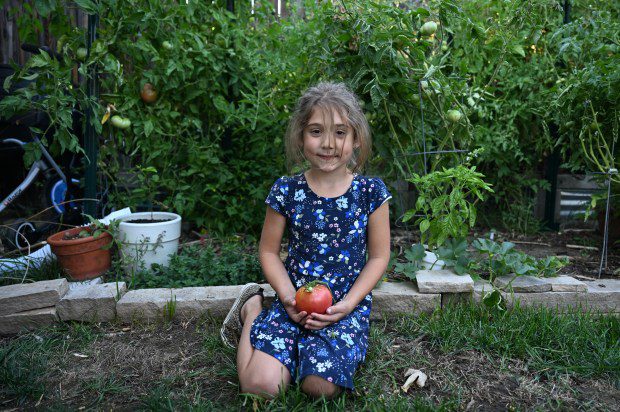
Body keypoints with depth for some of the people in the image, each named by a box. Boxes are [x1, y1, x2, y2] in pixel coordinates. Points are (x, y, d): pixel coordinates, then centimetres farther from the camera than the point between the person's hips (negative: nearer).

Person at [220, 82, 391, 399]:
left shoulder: (371, 192, -5)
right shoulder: (286, 192, -4)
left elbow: (378, 256, 0)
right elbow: (268, 251, 5)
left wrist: (346, 304, -12)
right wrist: (289, 297, -11)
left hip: (348, 305, 0)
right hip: (294, 302, 0)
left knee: (321, 386, -20)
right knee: (260, 385, -14)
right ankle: (251, 309, 16)